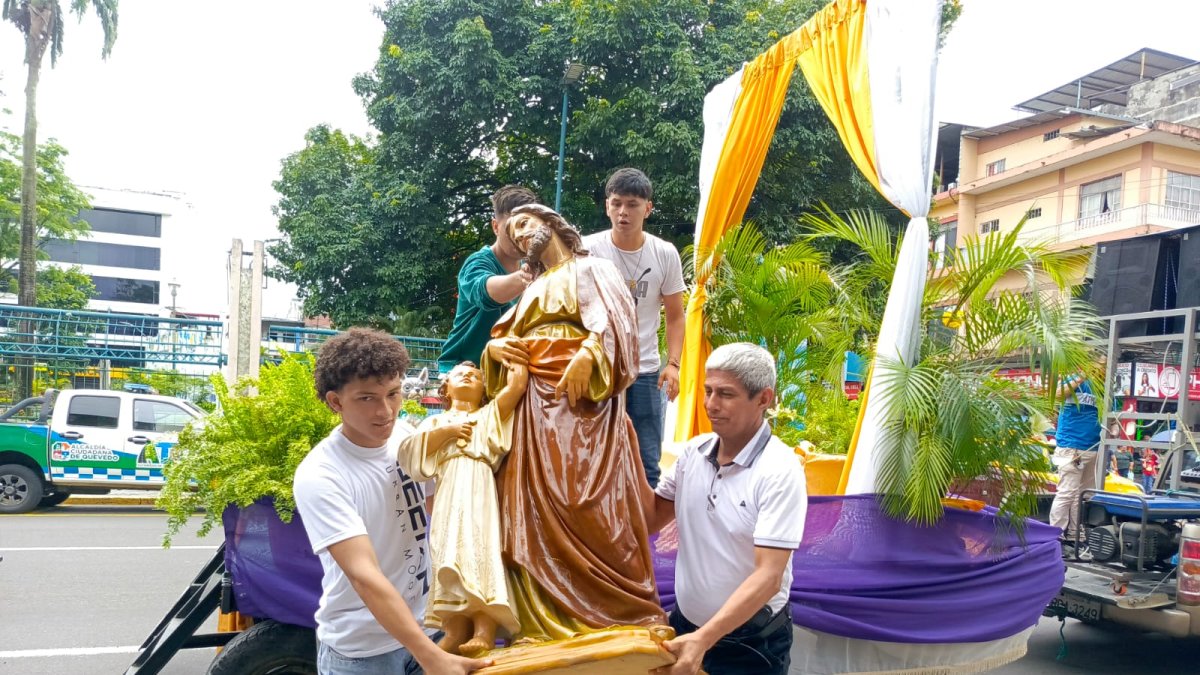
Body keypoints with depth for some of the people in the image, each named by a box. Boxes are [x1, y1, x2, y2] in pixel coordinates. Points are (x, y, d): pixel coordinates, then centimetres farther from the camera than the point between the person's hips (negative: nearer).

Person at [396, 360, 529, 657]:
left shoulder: (490, 414, 26)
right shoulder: (436, 421, 28)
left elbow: (517, 385, 8)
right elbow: (408, 451, 10)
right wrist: (445, 432, 2)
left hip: (480, 492, -2)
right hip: (448, 495, 2)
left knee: (481, 550, -19)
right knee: (450, 557, -12)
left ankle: (484, 630, -26)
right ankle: (456, 630, -13)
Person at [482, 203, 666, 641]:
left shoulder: (590, 269, 10)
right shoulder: (533, 290, 29)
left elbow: (614, 318, -9)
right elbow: (503, 338, 25)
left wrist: (586, 356, -26)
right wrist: (494, 347, 1)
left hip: (581, 397, -6)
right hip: (534, 405, 7)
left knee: (588, 505, -12)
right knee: (539, 507, 1)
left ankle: (621, 610, -3)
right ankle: (552, 617, 8)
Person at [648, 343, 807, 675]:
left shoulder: (779, 471, -21)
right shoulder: (694, 451, -4)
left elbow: (768, 577, -24)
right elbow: (651, 518, 6)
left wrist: (703, 640, -32)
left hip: (750, 644, -5)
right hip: (684, 624, 5)